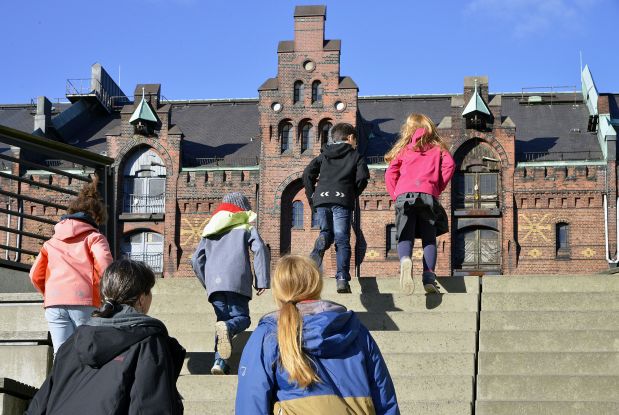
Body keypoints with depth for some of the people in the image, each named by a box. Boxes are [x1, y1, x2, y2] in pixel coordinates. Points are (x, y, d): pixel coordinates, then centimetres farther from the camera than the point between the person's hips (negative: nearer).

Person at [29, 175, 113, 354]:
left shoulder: (52, 242, 21)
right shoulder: (94, 237, 8)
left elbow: (36, 275, 15)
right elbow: (105, 266, -10)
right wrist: (100, 291, 5)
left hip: (54, 305, 3)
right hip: (85, 303, -3)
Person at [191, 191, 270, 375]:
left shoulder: (210, 230, 28)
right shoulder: (246, 227, 16)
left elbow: (196, 259, 22)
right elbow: (261, 250, -1)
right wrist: (262, 281, -3)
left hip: (214, 282, 4)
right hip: (237, 281, -3)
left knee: (222, 319, 10)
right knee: (241, 318, 1)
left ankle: (220, 362, -7)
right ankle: (227, 328, -34)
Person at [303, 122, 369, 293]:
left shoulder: (323, 155, 23)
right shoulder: (356, 156, 14)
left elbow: (308, 174, 11)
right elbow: (362, 178, -1)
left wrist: (312, 197, 17)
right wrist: (353, 195, 14)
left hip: (321, 198, 3)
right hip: (342, 200, -3)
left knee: (326, 232, 18)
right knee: (342, 240, -1)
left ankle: (322, 242, -20)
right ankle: (342, 279, -12)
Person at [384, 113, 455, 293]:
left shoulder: (403, 148, 20)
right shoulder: (437, 147, 20)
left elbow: (390, 174, 11)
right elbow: (449, 165, 2)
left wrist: (395, 195, 16)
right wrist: (438, 188, 8)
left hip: (404, 195, 0)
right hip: (428, 195, 0)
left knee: (405, 237, -3)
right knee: (429, 238, 7)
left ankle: (405, 260, -35)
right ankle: (429, 277, -11)